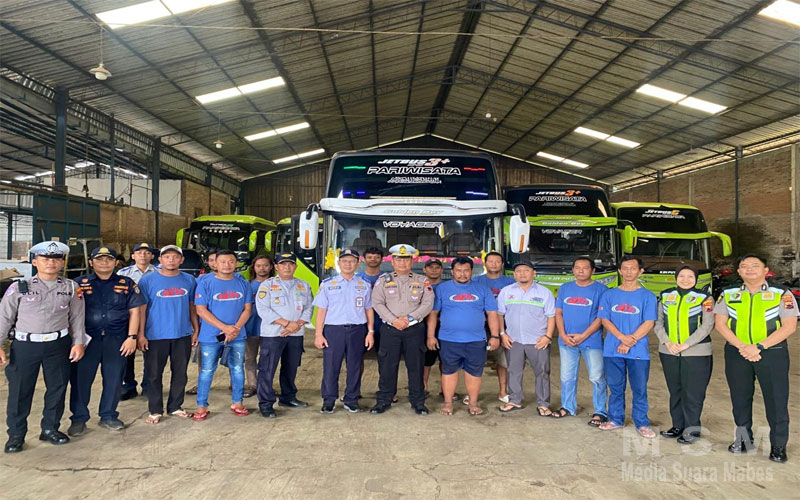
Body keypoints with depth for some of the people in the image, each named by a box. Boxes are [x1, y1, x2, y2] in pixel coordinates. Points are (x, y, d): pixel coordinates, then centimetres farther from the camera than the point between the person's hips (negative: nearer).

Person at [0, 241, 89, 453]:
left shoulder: (71, 288, 4)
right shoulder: (19, 288, 1)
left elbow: (77, 317, 6)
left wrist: (78, 342, 0)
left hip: (58, 345, 1)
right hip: (24, 346, -1)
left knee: (57, 388, 9)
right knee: (19, 390, 5)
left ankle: (50, 428, 27)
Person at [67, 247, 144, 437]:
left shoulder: (127, 284, 6)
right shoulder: (80, 284, 5)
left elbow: (134, 311, 4)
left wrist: (132, 337, -4)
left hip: (117, 339, 1)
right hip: (87, 338, 0)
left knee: (114, 379, 7)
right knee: (80, 379, 3)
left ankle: (108, 417, 23)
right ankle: (79, 419, 19)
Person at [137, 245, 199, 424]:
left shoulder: (189, 280, 5)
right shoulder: (148, 280, -3)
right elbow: (142, 309, -4)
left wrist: (196, 329, 8)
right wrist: (140, 334, -8)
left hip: (183, 335, 3)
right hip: (155, 335, -2)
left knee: (180, 373, 11)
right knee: (154, 374, 6)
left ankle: (175, 407, 26)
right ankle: (155, 410, 20)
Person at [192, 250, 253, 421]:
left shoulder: (243, 284, 6)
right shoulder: (205, 284, -3)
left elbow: (248, 309, 4)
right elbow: (201, 310, -9)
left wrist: (236, 328, -13)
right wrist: (225, 328, -16)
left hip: (238, 336, 3)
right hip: (211, 336, -2)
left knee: (237, 370, 9)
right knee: (206, 371, 2)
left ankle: (237, 403, 23)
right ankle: (202, 406, 14)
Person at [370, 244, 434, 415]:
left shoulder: (422, 281, 7)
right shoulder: (384, 280, 7)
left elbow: (428, 303, -2)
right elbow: (377, 303, -1)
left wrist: (409, 318, -13)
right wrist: (394, 320, -13)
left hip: (415, 329, 0)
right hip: (390, 329, 0)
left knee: (416, 366, 5)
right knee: (387, 366, 3)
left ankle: (418, 402, 17)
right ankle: (383, 401, 16)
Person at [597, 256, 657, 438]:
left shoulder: (647, 296, 2)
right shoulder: (610, 295, 8)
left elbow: (649, 323, -5)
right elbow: (604, 319, 2)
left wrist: (630, 342, -13)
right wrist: (622, 337, -13)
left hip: (638, 351, -2)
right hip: (612, 351, 2)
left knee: (639, 388, 2)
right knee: (615, 387, 9)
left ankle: (642, 423, 15)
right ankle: (615, 419, 22)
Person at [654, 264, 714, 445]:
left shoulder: (705, 298, -1)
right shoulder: (665, 296, 9)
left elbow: (707, 325, -8)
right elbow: (658, 322, 6)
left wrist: (686, 344, -15)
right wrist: (667, 342, -9)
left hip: (696, 353, -3)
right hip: (669, 352, 3)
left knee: (693, 392, -1)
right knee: (675, 390, 11)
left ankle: (692, 430, 11)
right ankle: (678, 426, 22)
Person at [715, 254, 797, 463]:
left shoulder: (782, 295, -1)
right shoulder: (728, 295, 6)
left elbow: (789, 326, -8)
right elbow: (720, 323, 1)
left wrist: (759, 347, -17)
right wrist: (741, 347, -13)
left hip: (772, 353, -2)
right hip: (737, 353, 3)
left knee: (776, 399, 0)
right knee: (740, 398, 11)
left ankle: (778, 446, 14)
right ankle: (743, 439, 26)